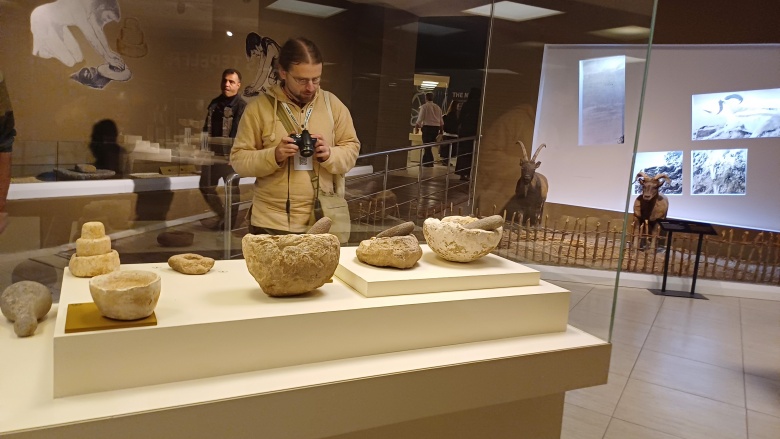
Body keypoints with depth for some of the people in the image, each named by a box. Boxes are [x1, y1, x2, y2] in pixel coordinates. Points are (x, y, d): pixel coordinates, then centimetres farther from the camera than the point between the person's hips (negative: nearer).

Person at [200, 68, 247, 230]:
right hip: (212, 152, 7)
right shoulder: (215, 103, 15)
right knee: (206, 186, 10)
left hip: (230, 154, -7)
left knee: (231, 188, 3)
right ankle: (222, 215, 27)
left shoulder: (241, 106, -8)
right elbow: (207, 128, 20)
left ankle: (230, 221, 15)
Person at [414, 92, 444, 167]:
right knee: (430, 146, 13)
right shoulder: (437, 107, 10)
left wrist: (417, 125, 9)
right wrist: (441, 129, 22)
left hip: (427, 127, -5)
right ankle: (425, 161, 18)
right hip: (436, 127, 5)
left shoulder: (424, 106, -7)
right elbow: (441, 120, 13)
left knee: (427, 145, 1)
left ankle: (429, 163, 0)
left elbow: (420, 118, -8)